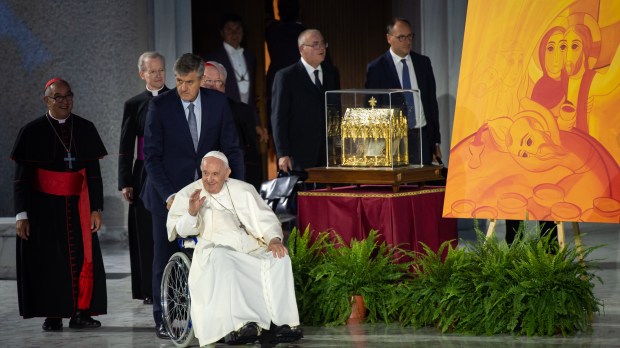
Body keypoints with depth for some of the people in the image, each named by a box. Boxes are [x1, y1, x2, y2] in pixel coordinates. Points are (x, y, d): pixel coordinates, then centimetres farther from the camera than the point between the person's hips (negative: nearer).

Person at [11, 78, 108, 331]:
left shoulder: (85, 129, 5)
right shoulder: (33, 132, -2)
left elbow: (94, 173, 8)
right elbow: (22, 177, -1)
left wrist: (96, 208, 1)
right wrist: (22, 214, -7)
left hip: (77, 206, 2)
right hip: (44, 207, -2)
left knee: (84, 257, -7)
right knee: (48, 260, -1)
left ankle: (81, 313, -1)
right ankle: (52, 317, 6)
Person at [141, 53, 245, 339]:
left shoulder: (217, 103, 0)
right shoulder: (160, 106, -7)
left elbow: (231, 148, 6)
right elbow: (151, 155, -7)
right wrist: (168, 195, -16)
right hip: (169, 193, -2)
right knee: (165, 256, 1)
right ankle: (163, 320, 8)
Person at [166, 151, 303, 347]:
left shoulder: (243, 190, 19)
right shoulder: (188, 195, 15)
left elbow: (264, 219, 12)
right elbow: (180, 230, 4)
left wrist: (274, 239, -9)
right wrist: (192, 212, -18)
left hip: (248, 247, 3)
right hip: (213, 248, -3)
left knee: (279, 258, -26)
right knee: (221, 261, -39)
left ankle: (279, 322, -34)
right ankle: (239, 325, -51)